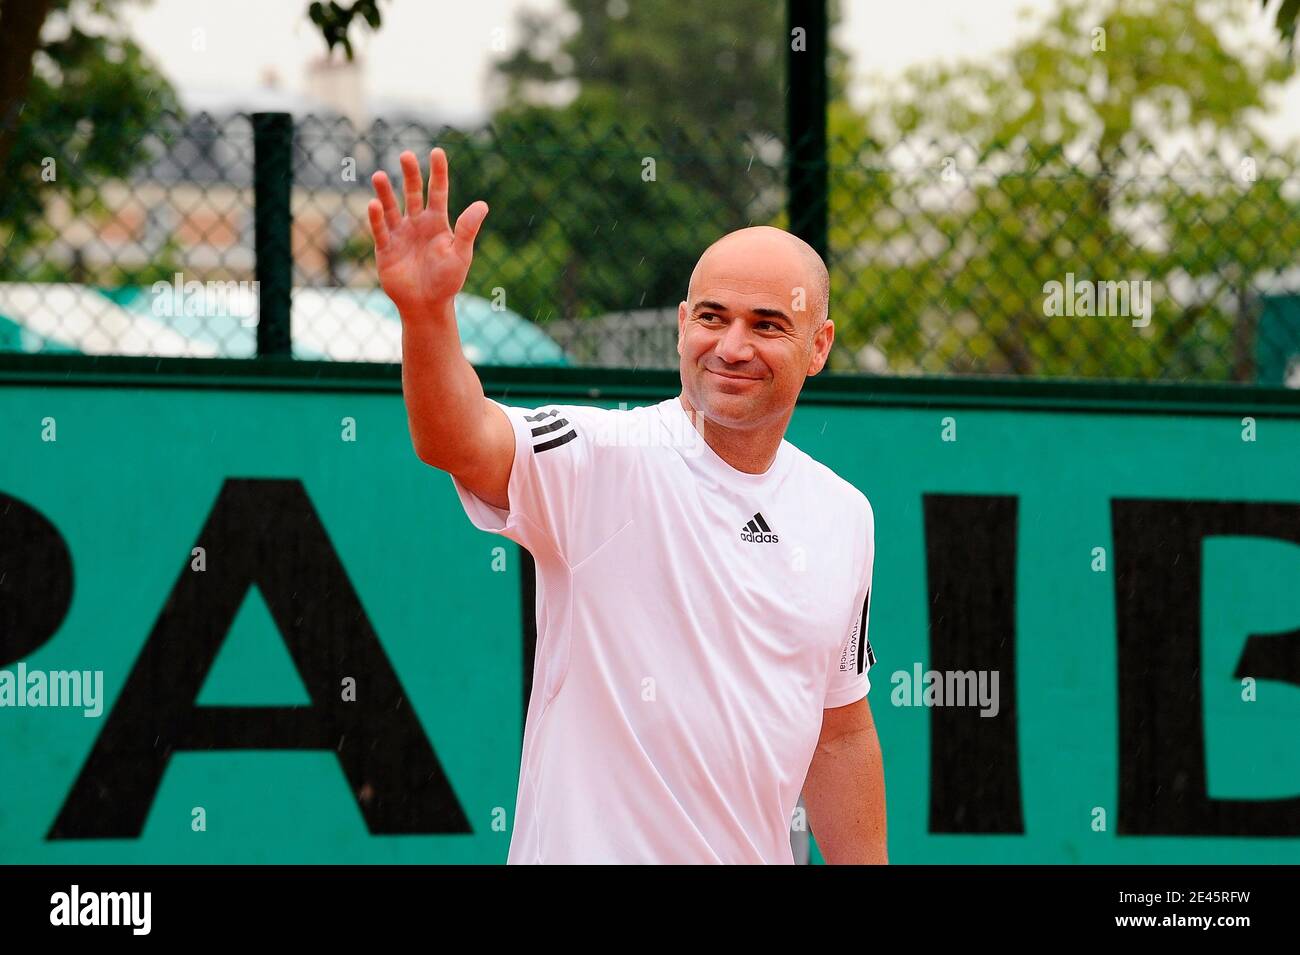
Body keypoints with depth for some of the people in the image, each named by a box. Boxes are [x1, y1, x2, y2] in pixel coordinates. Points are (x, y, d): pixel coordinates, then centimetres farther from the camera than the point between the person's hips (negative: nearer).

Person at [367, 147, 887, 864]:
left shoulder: (843, 515, 8)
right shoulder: (604, 460, -10)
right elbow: (459, 441, -30)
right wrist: (427, 313, -47)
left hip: (757, 854, 5)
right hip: (587, 855, -5)